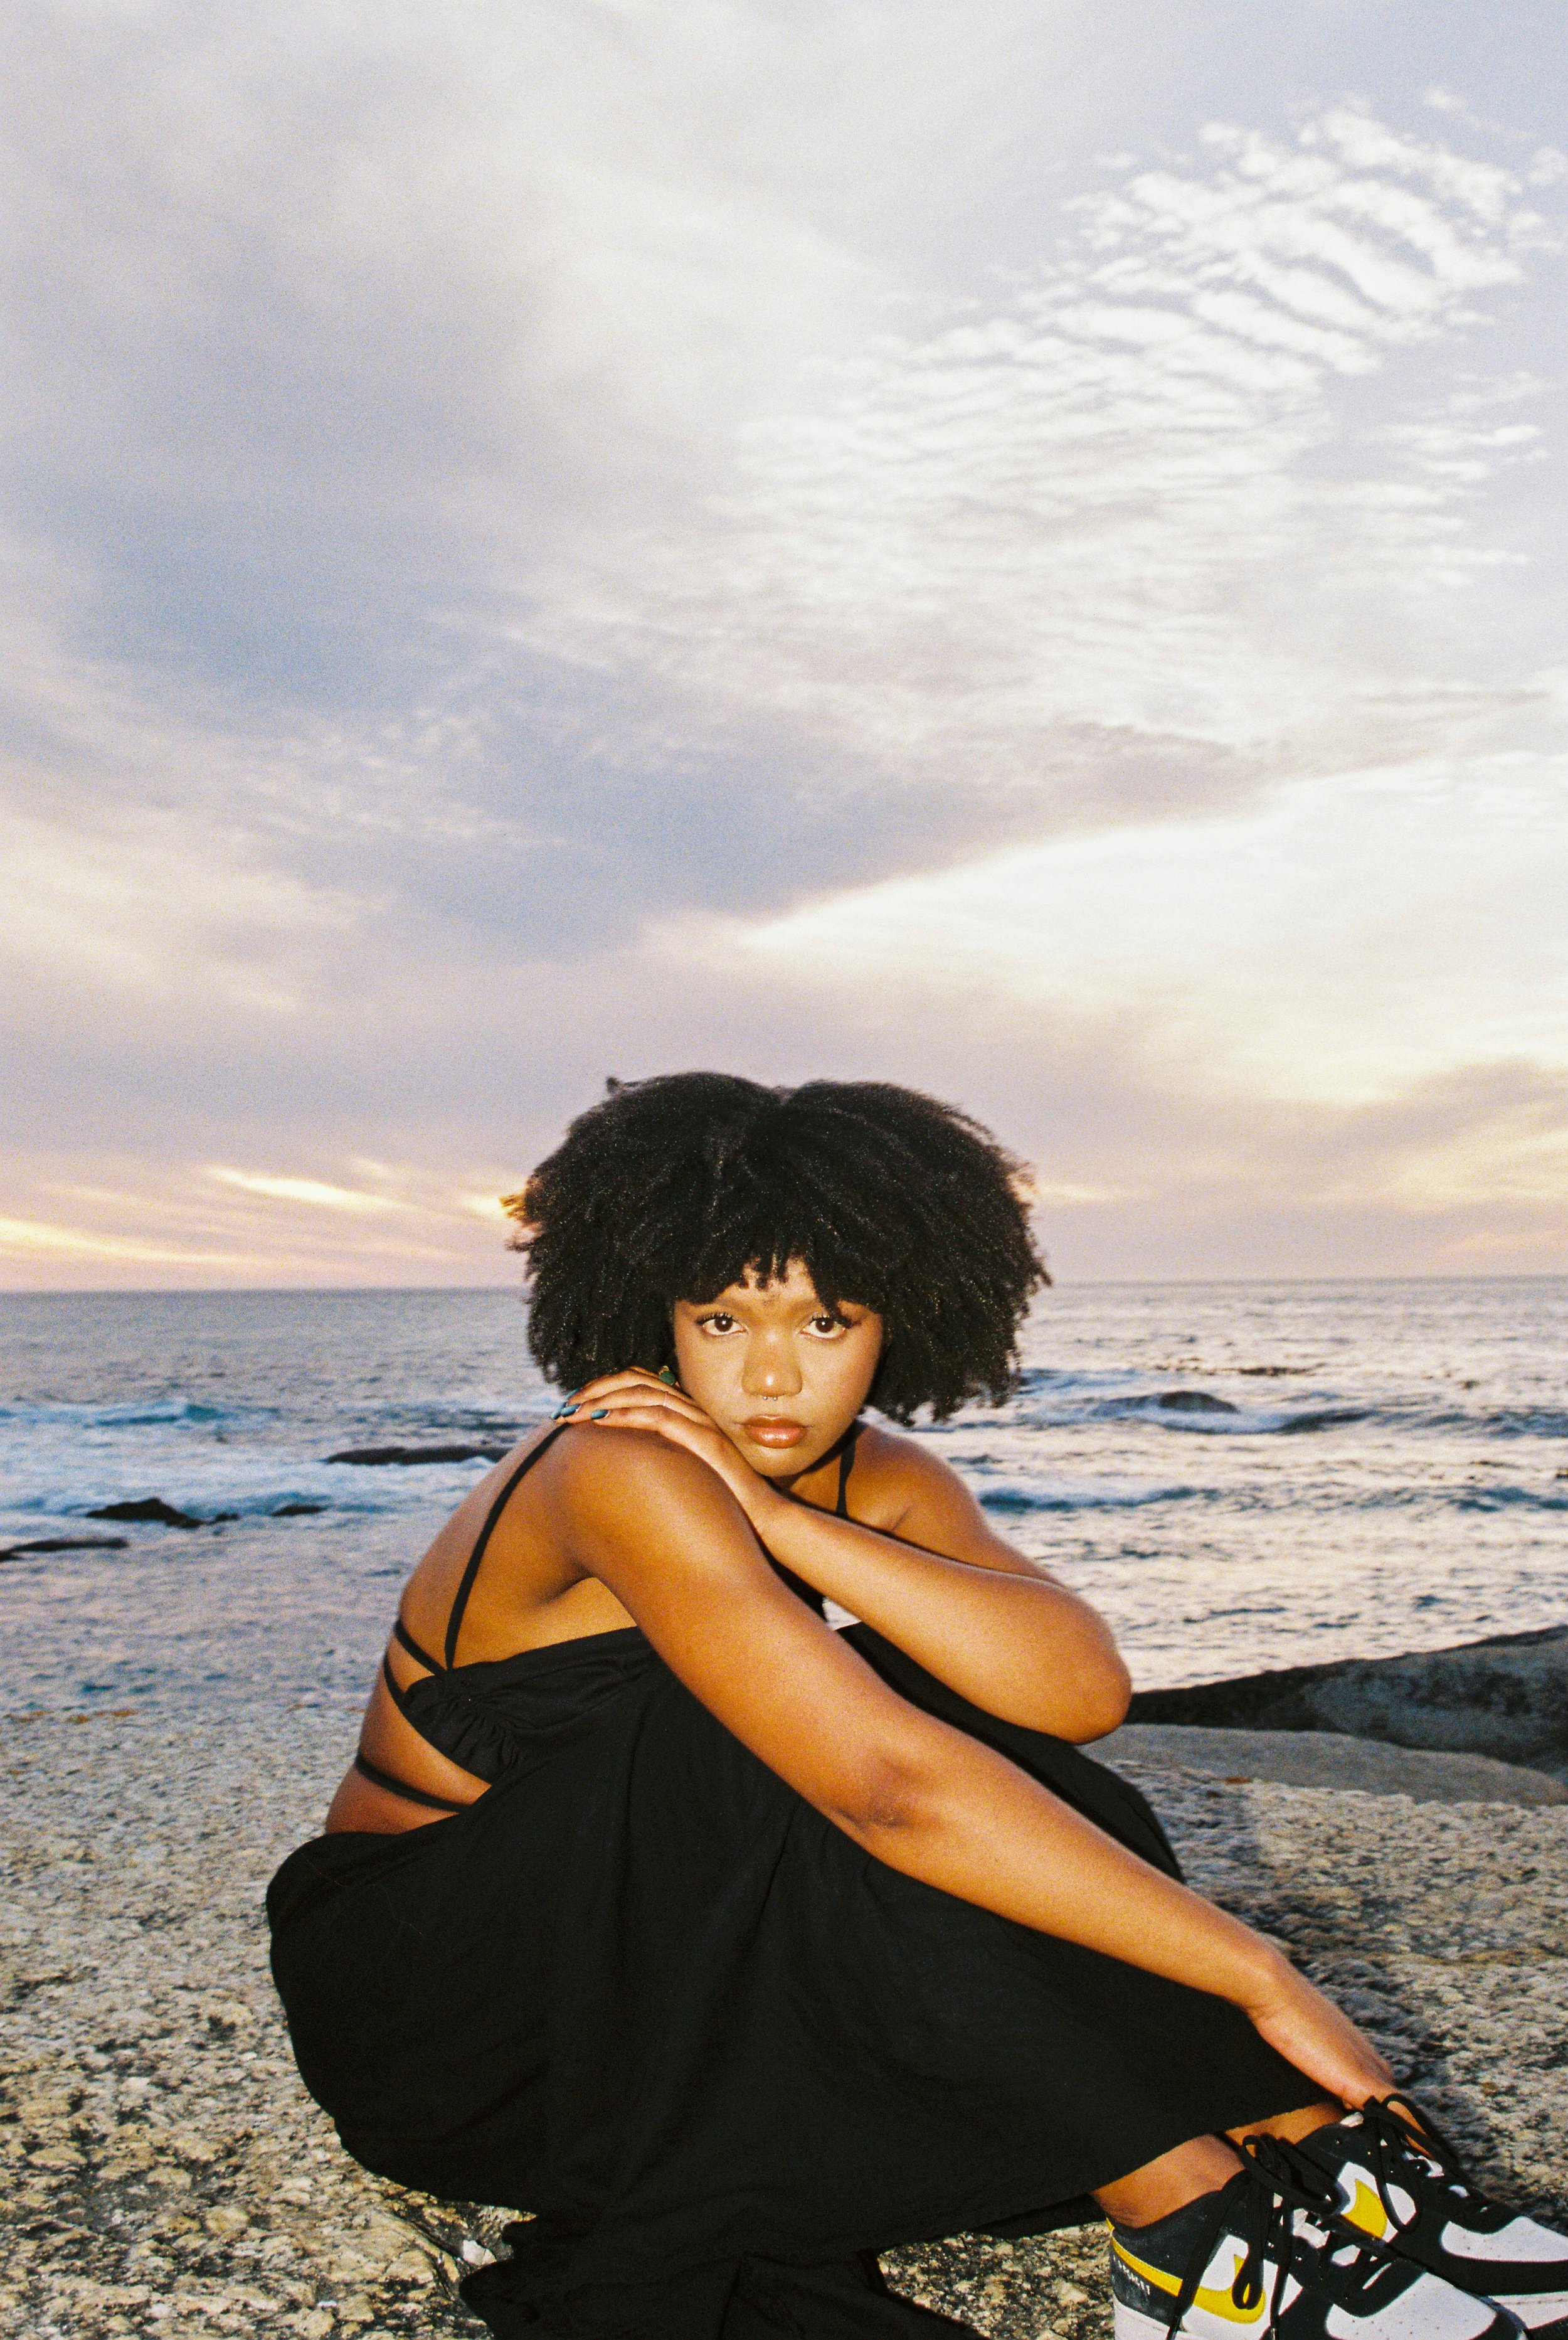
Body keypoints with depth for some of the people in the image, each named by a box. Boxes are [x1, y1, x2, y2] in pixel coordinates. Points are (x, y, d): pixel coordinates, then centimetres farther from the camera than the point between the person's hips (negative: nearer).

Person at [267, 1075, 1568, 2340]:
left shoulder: (882, 1485, -5)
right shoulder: (619, 1478, -28)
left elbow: (1085, 1689, -24)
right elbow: (887, 1790, -39)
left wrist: (775, 1519, -30)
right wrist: (1260, 1979, -36)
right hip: (417, 1992, -6)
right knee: (831, 1753, -32)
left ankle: (1311, 2143, -18)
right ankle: (1192, 2233, -28)